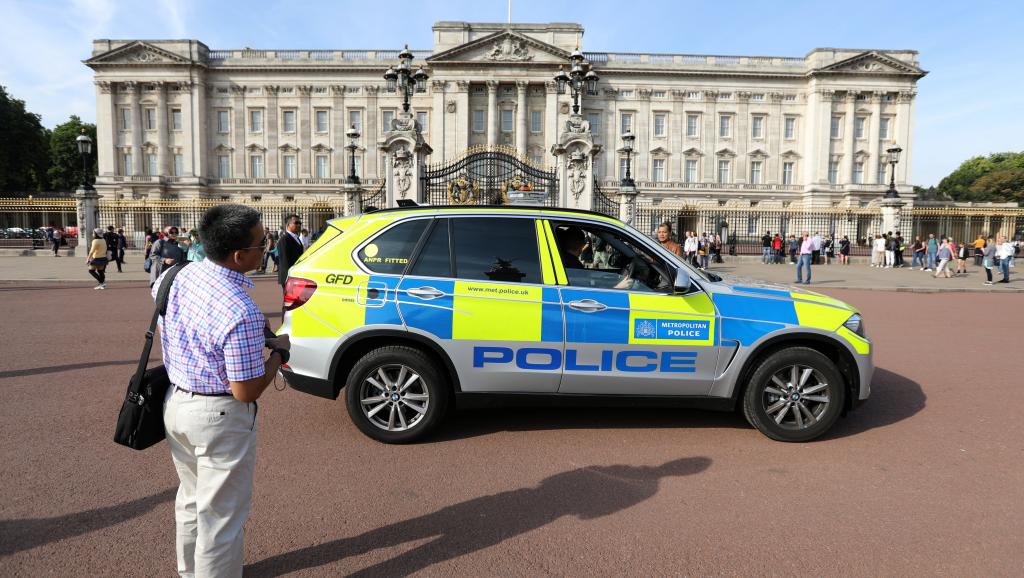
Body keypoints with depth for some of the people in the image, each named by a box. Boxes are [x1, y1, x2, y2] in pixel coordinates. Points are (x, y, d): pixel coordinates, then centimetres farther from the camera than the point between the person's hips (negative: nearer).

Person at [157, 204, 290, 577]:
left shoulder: (183, 274, -4)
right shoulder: (241, 313, -29)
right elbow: (246, 391, -23)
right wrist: (279, 353, -8)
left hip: (175, 403, 9)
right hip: (218, 418, -9)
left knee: (191, 500, 27)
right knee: (221, 515, 9)